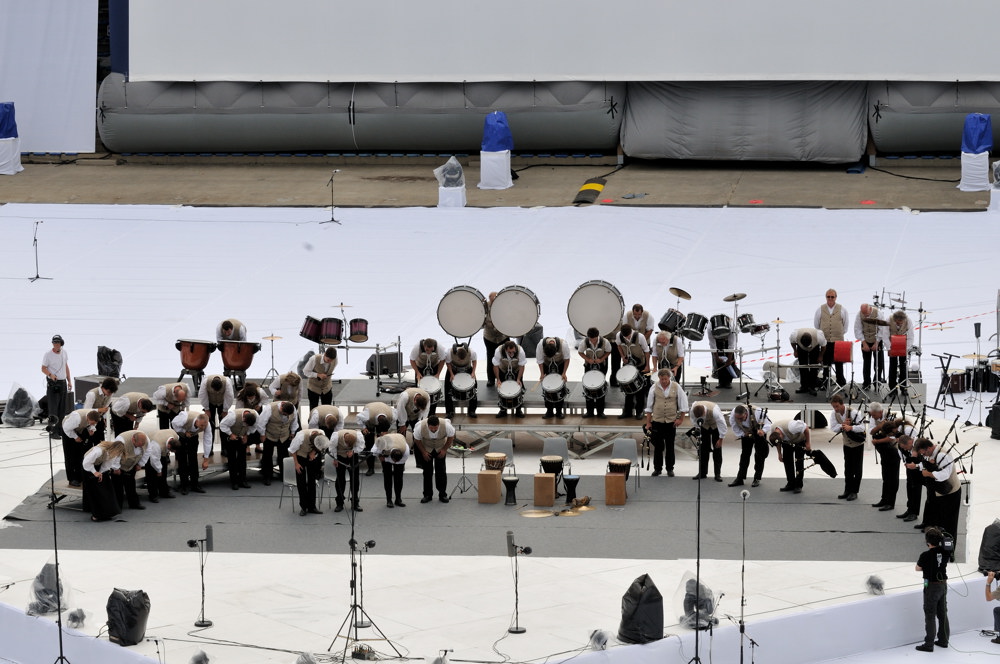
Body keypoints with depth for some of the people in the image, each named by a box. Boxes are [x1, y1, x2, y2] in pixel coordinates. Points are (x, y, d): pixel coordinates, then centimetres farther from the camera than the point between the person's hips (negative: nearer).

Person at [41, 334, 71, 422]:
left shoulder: (64, 353, 9)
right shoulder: (48, 354, -8)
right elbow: (43, 369, -7)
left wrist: (69, 381, 17)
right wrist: (50, 374, -26)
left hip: (63, 382, 6)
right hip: (52, 382, -6)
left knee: (62, 405, 8)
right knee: (53, 404, -13)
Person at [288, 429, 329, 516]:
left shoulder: (322, 435, -28)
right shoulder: (301, 436, -38)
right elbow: (292, 450, -19)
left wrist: (313, 452, -23)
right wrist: (296, 464, -16)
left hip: (312, 457, 3)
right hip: (300, 456, -3)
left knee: (312, 482, 4)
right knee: (301, 482, -4)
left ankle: (312, 507, 11)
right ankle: (303, 507, 5)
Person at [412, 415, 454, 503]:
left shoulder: (446, 426, -34)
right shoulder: (420, 427, -34)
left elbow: (451, 437, -13)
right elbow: (417, 440, -13)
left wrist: (444, 450, -13)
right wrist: (423, 452, -13)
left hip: (440, 449, 0)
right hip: (426, 449, 0)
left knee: (441, 470, -4)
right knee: (427, 470, -1)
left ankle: (442, 494, 4)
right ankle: (427, 495, 8)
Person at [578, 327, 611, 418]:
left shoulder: (605, 342, -24)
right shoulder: (584, 342, -22)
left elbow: (608, 352, -6)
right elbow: (580, 352, -5)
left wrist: (601, 359, -21)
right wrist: (588, 359, -20)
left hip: (601, 365, -1)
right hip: (589, 365, 1)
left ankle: (600, 411, 11)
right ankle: (590, 411, 13)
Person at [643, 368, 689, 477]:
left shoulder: (676, 387, -1)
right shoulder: (654, 388, -1)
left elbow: (683, 403, 5)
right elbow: (649, 407, 5)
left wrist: (681, 419, 0)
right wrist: (648, 422, 4)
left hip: (671, 422, 0)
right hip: (657, 422, 0)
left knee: (670, 446, 5)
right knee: (658, 446, 3)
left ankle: (670, 469, 14)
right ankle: (657, 468, 13)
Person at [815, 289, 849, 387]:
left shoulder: (842, 310, 4)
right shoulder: (820, 309, 6)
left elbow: (846, 324, 13)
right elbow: (816, 324, 15)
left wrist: (841, 333, 12)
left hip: (838, 341, -1)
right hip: (825, 341, 1)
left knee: (839, 364, 0)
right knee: (825, 364, 3)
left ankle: (841, 383, 6)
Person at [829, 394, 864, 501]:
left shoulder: (853, 413, -26)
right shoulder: (835, 414, -10)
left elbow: (862, 427, -32)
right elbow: (833, 429, -12)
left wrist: (850, 427, -50)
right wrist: (842, 425, -30)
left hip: (858, 444, -5)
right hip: (847, 443, 5)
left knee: (857, 468, -3)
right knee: (848, 468, 8)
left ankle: (854, 492, 1)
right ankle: (847, 491, 14)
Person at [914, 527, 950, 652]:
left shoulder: (926, 555, -22)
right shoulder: (945, 552, -5)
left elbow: (917, 568, -6)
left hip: (931, 586, -6)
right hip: (943, 584, 6)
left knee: (930, 616, 1)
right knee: (942, 613, 16)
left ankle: (929, 644, 4)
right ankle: (943, 640, 26)